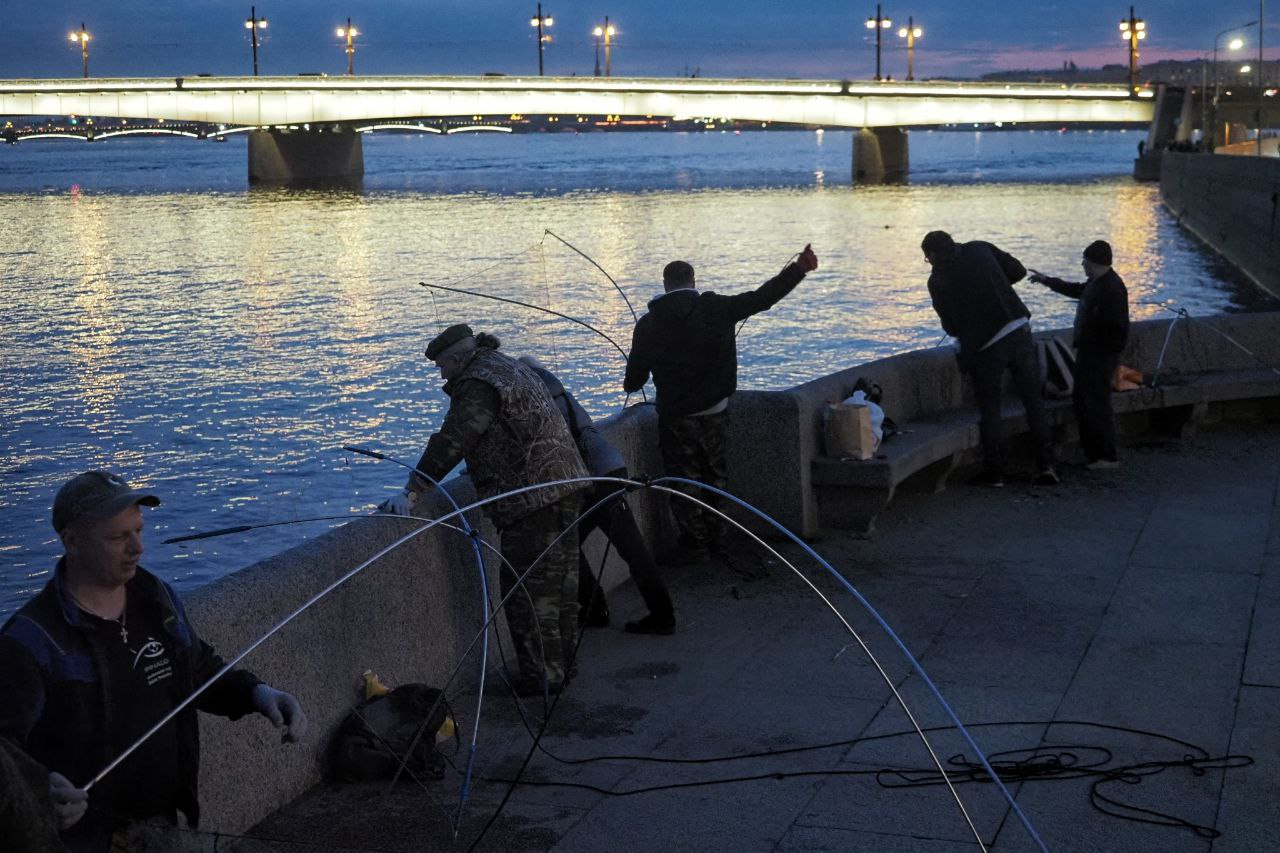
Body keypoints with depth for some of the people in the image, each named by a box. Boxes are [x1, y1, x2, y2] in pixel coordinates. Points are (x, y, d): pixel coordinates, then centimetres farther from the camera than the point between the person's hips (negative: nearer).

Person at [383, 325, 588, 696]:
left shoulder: (478, 383, -11)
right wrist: (483, 469, 40)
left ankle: (541, 676, 0)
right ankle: (563, 664, 26)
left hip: (534, 497, -10)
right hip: (566, 484, 10)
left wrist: (413, 491, -20)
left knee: (527, 589, -4)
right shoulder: (509, 367, 22)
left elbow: (452, 441, -19)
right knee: (560, 580, 16)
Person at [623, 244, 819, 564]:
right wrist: (800, 268, -3)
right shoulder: (716, 308, -5)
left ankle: (695, 546, 8)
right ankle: (717, 541, 22)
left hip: (676, 416, -2)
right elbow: (762, 297, -7)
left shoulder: (648, 325, -5)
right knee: (715, 475, 16)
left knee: (684, 479, 7)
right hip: (714, 412, 2)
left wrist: (629, 384, 27)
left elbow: (635, 378, 2)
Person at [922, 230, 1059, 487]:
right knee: (1033, 401, 10)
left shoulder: (938, 280, -2)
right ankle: (1046, 464, 6)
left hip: (986, 346, -3)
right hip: (1019, 330, 3)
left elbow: (951, 328, 2)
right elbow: (1018, 271, 10)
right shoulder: (979, 249, 6)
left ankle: (994, 471, 14)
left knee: (989, 410, 11)